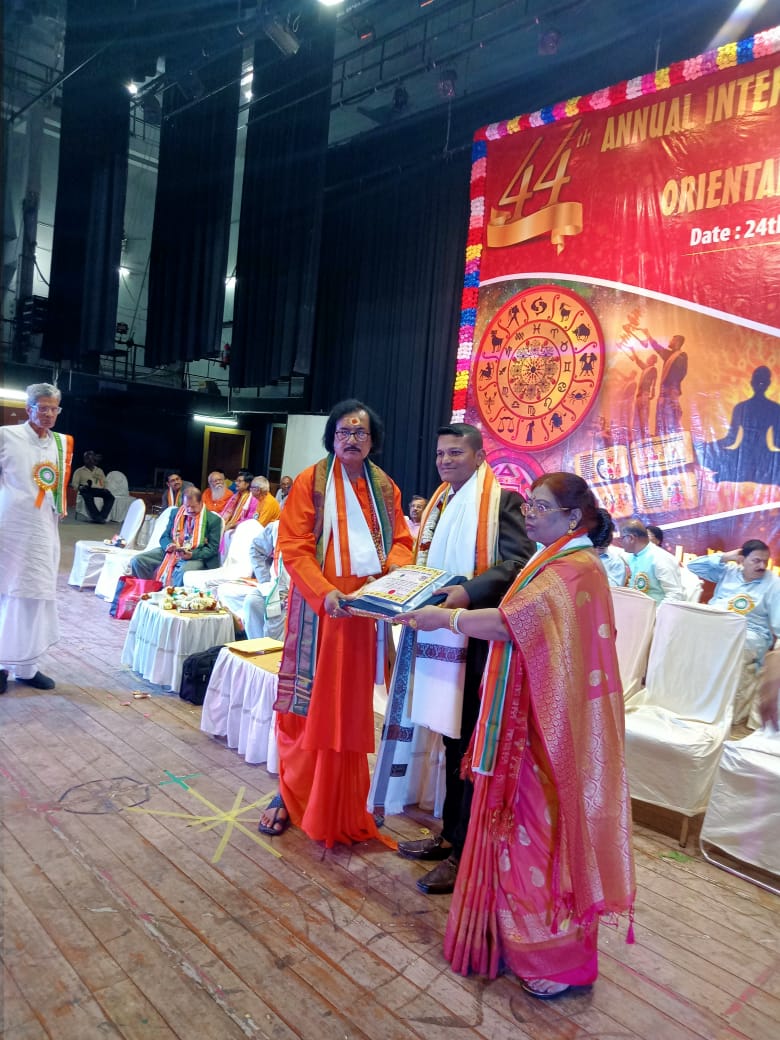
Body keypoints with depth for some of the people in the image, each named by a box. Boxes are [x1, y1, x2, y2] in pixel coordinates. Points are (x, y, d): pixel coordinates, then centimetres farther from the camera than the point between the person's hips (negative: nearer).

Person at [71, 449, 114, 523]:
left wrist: (105, 488, -1)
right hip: (87, 490, -3)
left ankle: (102, 517, -40)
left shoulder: (99, 471, 28)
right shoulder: (79, 471, 19)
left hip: (99, 489, 3)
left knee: (110, 497, -31)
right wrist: (80, 487, -14)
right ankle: (96, 517, -46)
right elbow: (74, 483, 9)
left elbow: (104, 483, 23)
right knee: (88, 497, -41)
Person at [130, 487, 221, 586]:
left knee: (183, 571, -41)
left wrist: (192, 555, -22)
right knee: (137, 560, -14)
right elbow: (164, 537, 16)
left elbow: (213, 547, -5)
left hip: (195, 557, -5)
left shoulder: (213, 519, -3)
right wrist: (168, 545, -10)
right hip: (171, 552, 5)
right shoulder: (176, 513, 12)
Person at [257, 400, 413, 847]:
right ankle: (291, 793, 21)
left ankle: (346, 803, 24)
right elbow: (293, 546, -7)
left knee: (353, 706, 9)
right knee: (307, 702, 3)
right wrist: (324, 592, -21)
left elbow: (401, 539, 13)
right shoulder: (311, 481, -1)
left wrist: (395, 568, -10)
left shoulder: (385, 487, 11)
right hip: (319, 607, -3)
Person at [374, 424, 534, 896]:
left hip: (478, 637, -8)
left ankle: (466, 853, 14)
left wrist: (468, 592, -28)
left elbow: (518, 561, -18)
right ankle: (450, 834, 30)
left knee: (472, 742, 1)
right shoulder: (439, 502, 17)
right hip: (439, 634, 8)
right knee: (452, 737, 16)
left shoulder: (502, 500, -7)